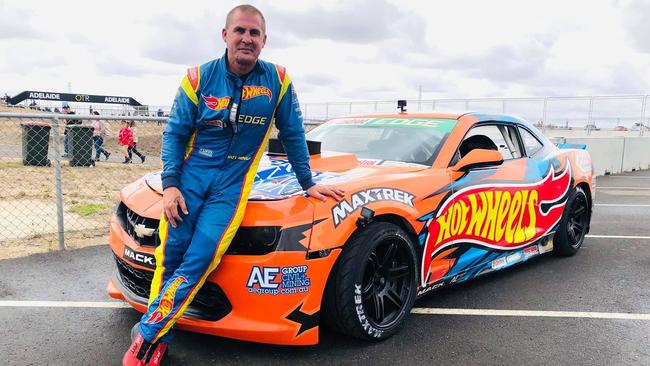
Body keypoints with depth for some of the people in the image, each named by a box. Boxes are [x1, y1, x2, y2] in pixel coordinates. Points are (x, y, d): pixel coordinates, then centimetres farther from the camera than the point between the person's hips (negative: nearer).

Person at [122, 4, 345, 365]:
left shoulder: (277, 80, -2)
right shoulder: (200, 77, -2)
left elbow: (292, 135, 7)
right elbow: (175, 132, 1)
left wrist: (307, 183, 10)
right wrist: (170, 184, -8)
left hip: (232, 184, -1)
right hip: (191, 174, 1)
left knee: (198, 261, -11)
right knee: (170, 255, -2)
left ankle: (147, 335, 5)